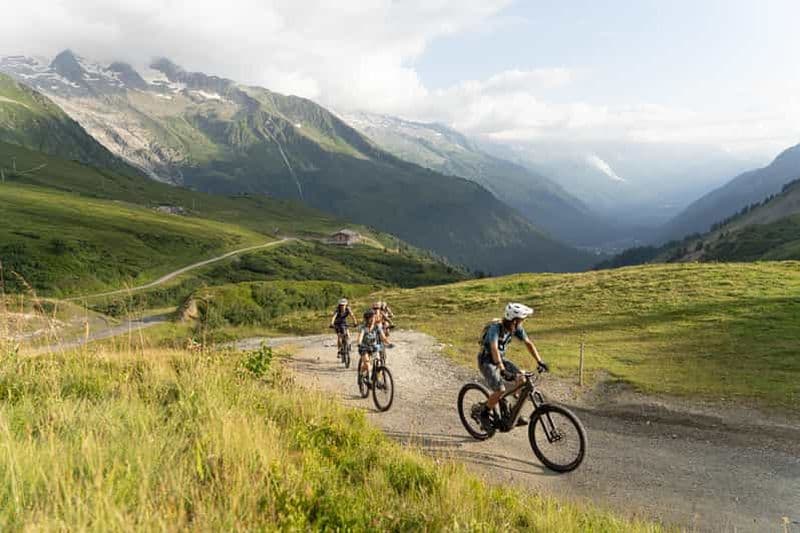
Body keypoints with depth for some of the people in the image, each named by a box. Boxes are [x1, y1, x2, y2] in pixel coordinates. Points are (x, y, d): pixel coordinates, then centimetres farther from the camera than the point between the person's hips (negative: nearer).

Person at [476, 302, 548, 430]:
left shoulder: (517, 328, -10)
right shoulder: (495, 328, -31)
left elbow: (528, 343, -2)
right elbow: (494, 349, -43)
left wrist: (540, 362, -12)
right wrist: (503, 370, -54)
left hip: (501, 358, 7)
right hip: (487, 361, -7)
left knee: (521, 379, -13)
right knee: (500, 390, -22)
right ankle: (485, 414, 3)